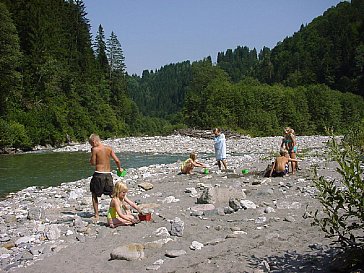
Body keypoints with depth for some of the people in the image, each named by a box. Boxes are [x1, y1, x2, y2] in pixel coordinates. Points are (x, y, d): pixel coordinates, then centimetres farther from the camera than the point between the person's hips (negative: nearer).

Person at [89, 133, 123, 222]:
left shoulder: (95, 149, -8)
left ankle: (96, 215, 10)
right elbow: (117, 160, 2)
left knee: (94, 195, 11)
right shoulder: (109, 148, 5)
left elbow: (93, 163, -4)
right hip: (108, 174, 4)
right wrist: (119, 168, 20)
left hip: (98, 174, -4)